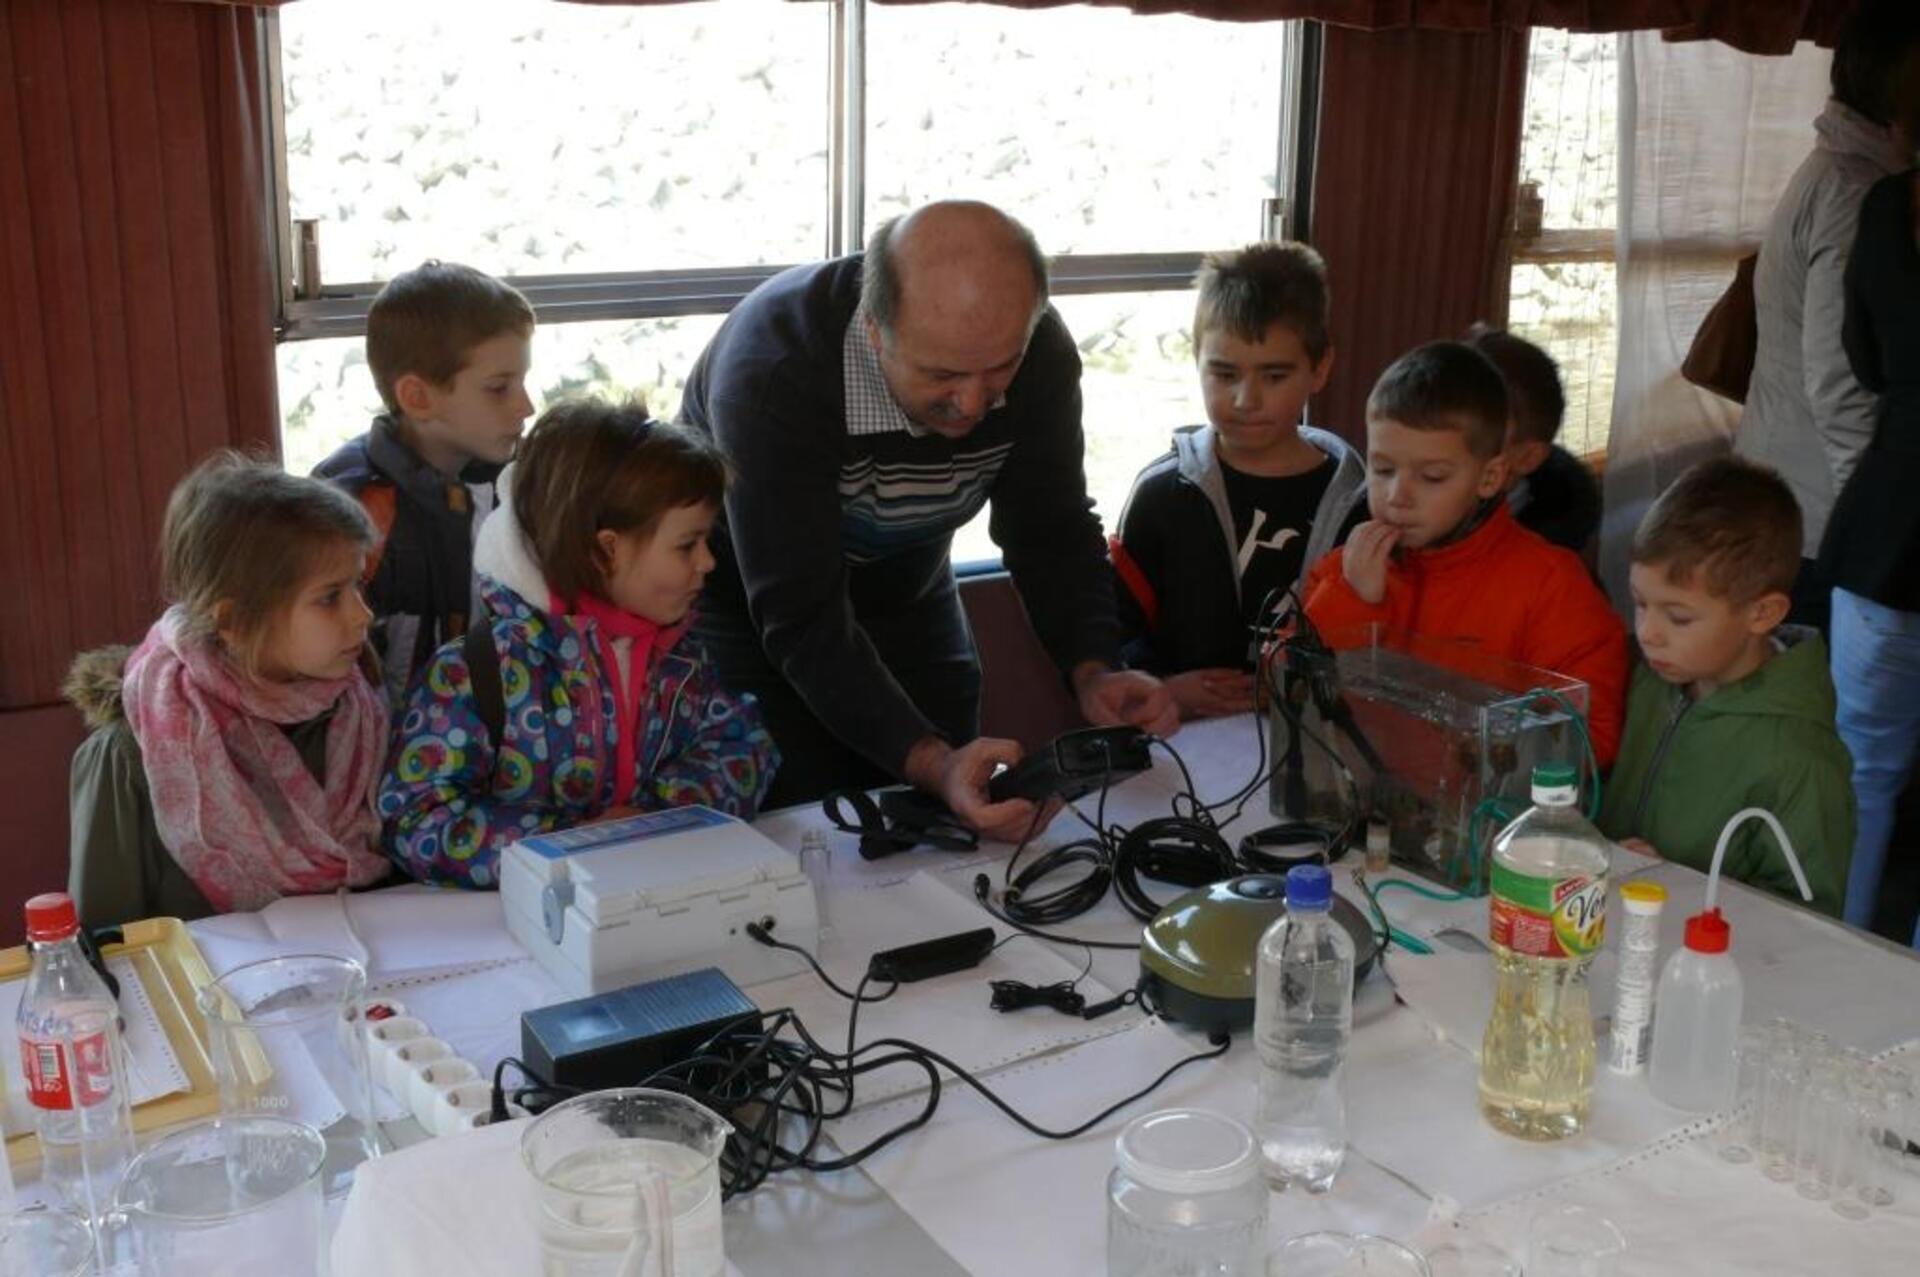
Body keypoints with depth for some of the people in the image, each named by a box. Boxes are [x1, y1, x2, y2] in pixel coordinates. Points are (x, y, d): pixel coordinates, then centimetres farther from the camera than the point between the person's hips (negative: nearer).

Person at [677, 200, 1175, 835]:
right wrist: (930, 763, -49)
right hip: (747, 609, -4)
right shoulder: (771, 370, -36)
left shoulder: (1038, 351, -21)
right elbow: (802, 620, -37)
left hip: (905, 591, 4)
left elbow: (1051, 533, -10)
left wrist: (1094, 673, -27)